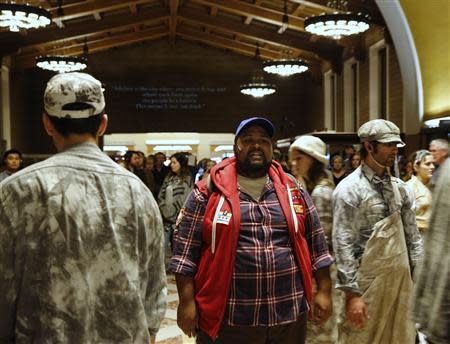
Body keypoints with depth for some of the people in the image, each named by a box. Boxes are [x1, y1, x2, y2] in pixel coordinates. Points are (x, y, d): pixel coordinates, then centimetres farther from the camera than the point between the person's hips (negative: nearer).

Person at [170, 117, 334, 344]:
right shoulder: (209, 191, -3)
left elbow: (316, 242, 11)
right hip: (227, 319, -3)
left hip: (290, 316, 3)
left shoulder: (292, 190, 7)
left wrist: (323, 290, 6)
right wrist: (187, 301, -9)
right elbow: (186, 250, -4)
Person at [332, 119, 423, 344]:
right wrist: (351, 293, -17)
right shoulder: (349, 189, -12)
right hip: (368, 280, -6)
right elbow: (343, 244, -15)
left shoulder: (400, 187, 8)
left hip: (402, 277, 6)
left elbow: (412, 234, 13)